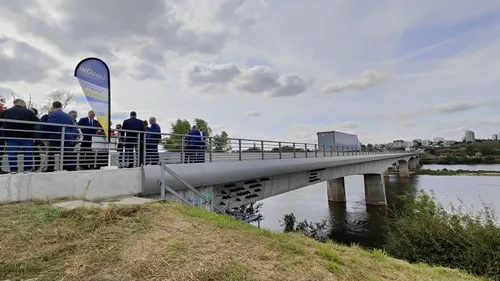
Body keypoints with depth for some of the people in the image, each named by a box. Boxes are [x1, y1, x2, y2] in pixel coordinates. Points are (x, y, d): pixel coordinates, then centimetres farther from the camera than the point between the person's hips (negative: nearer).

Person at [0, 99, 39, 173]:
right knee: (28, 153, 4)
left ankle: (13, 169, 7)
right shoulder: (29, 112, -5)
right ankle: (28, 168, 5)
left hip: (10, 136, 3)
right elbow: (38, 123, -7)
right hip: (26, 136, -3)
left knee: (12, 153, 6)